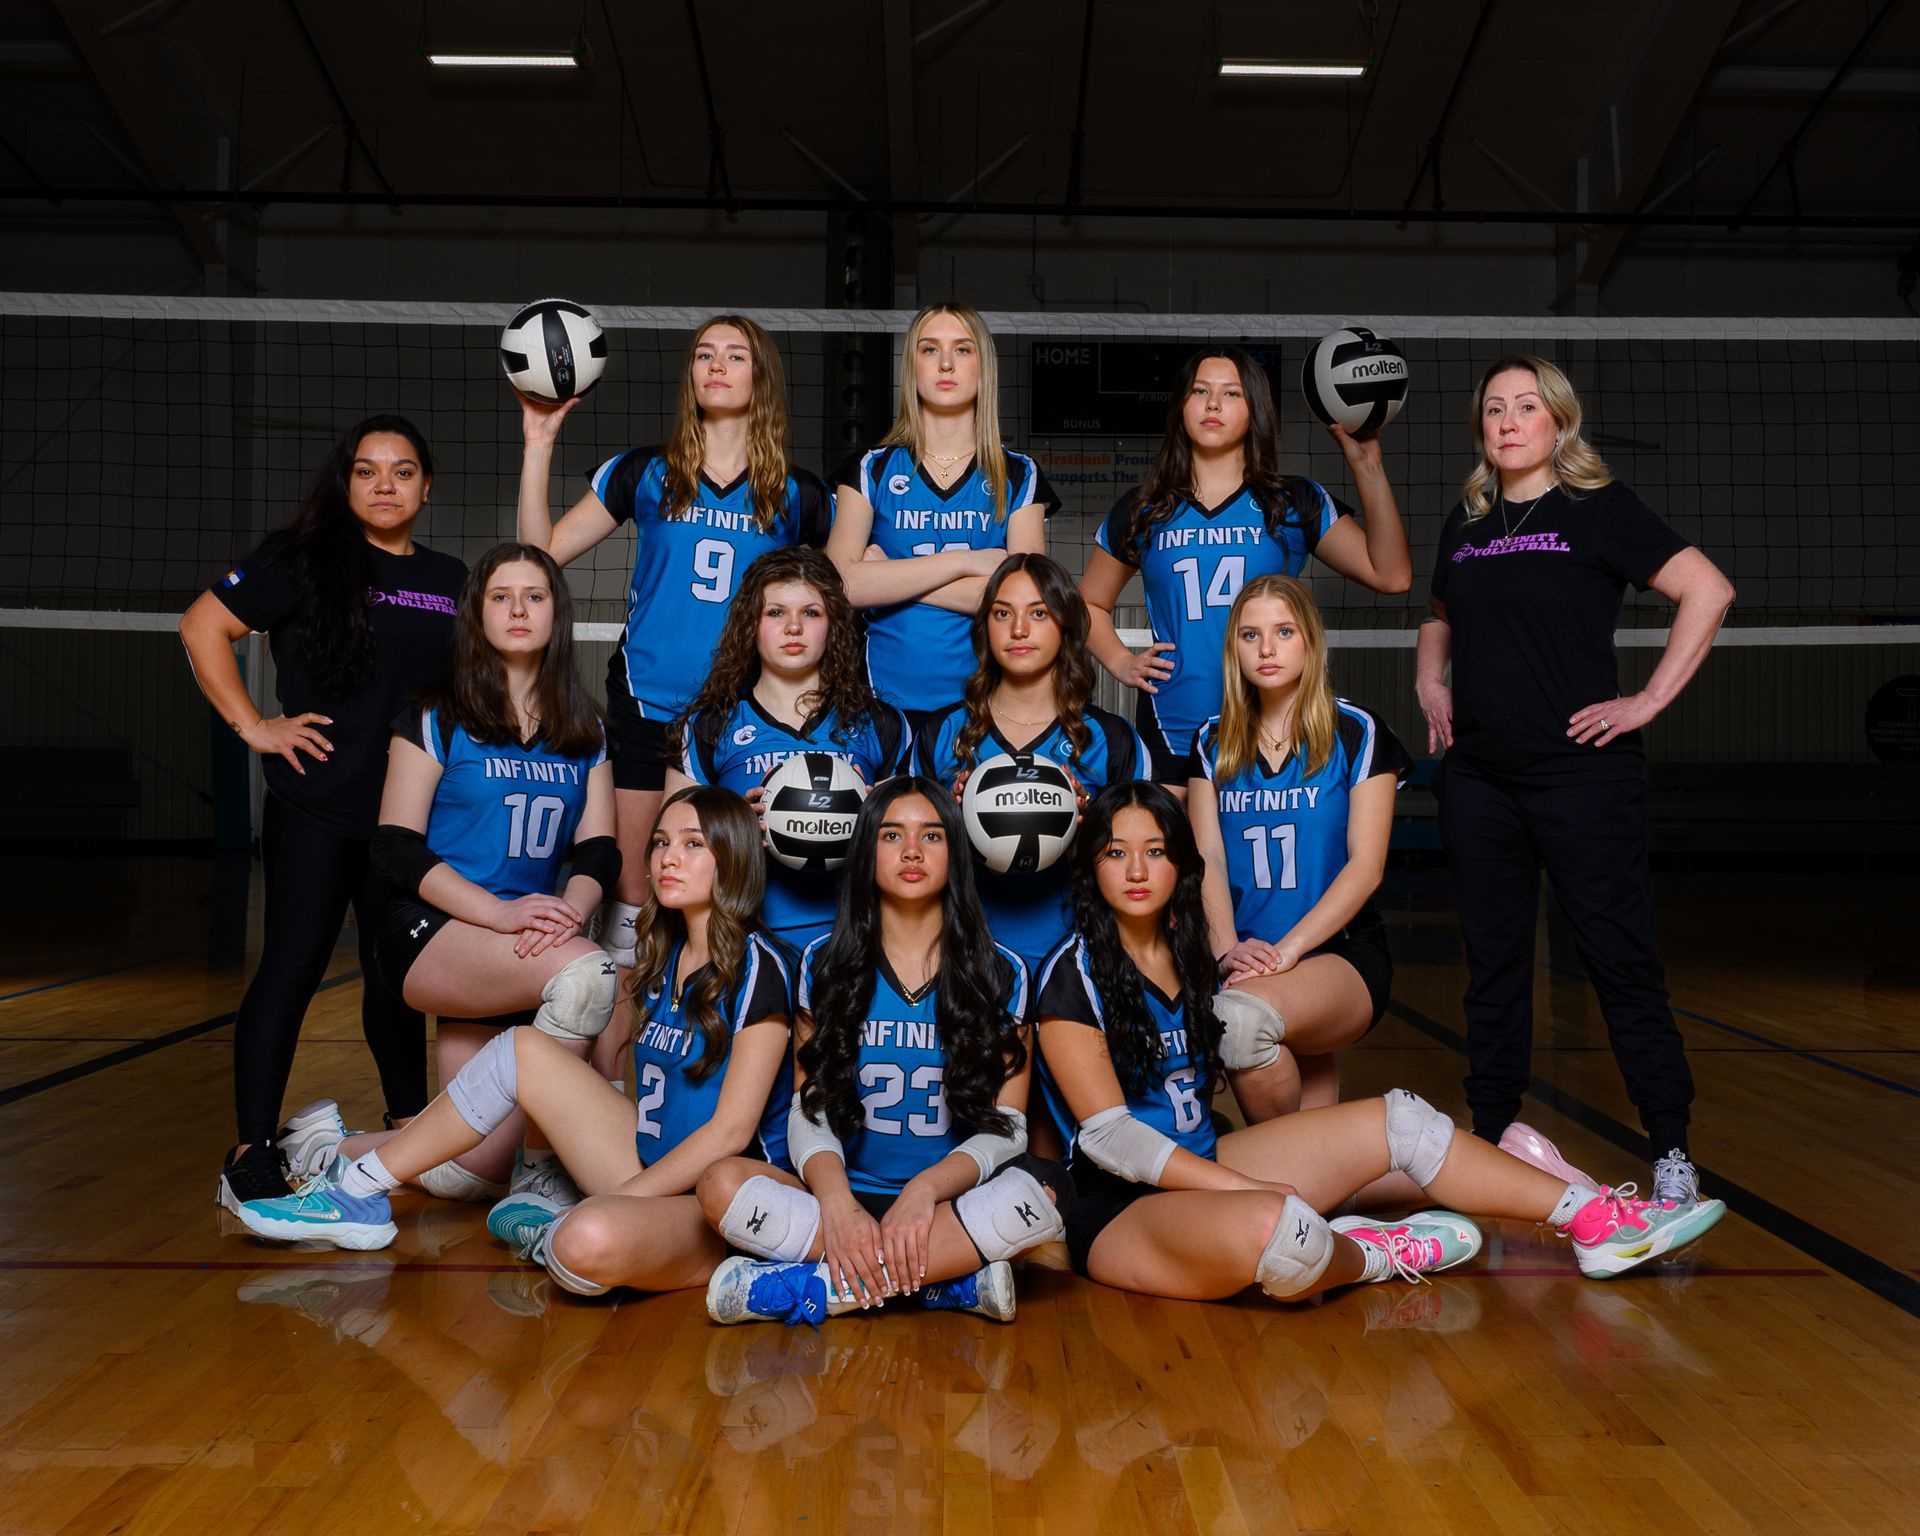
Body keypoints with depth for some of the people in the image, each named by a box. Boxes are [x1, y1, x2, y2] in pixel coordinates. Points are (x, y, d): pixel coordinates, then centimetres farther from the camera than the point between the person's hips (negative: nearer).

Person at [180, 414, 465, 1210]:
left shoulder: (450, 579, 12)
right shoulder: (303, 560, -1)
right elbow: (203, 626, -5)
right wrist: (254, 728, -9)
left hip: (412, 811, 4)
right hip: (316, 808, -4)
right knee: (292, 967, -5)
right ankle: (252, 1155, 0)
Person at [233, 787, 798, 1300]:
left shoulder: (755, 968, -13)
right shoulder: (666, 956, 11)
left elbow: (731, 1130, -16)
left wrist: (609, 1203, -16)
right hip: (656, 1172, 8)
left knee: (593, 1244, -39)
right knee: (524, 1050, 0)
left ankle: (551, 1237, -3)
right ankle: (355, 1190, 8)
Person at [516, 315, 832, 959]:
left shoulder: (798, 495, 6)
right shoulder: (646, 475, 7)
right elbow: (541, 553, 3)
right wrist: (539, 445, -2)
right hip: (646, 708, 0)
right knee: (629, 892, 0)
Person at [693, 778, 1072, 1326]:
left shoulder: (1000, 972, 4)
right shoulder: (825, 963, 7)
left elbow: (1006, 1126, -2)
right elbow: (809, 1110, 1)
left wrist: (926, 1188, -22)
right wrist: (836, 1202, -20)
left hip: (948, 1200, -1)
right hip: (849, 1196, 1)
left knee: (1040, 1187, -32)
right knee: (722, 1184, -27)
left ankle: (821, 1286, -25)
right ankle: (953, 1278, -25)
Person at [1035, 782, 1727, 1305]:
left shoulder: (1188, 950, 11)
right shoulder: (1074, 974, -13)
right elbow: (1108, 1134, -18)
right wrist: (1241, 1186, -21)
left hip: (1203, 1165, 8)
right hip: (1124, 1209, -8)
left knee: (1399, 1119, 1)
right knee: (1271, 1229, -39)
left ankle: (1595, 1218, 9)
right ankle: (1375, 1254, -5)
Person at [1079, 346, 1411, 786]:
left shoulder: (1296, 503, 6)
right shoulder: (1142, 511, 10)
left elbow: (1391, 575, -5)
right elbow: (1090, 603, 22)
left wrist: (1367, 465, -9)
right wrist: (1121, 663, 4)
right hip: (1172, 736, 1)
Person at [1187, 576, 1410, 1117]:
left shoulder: (1356, 732, 2)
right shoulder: (1214, 741, 12)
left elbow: (1366, 866, -6)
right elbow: (1208, 860, 4)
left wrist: (1287, 949, -17)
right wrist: (1227, 950, -15)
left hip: (1342, 951, -4)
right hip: (1247, 957, 4)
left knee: (1241, 1016, -33)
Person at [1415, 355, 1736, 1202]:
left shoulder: (1597, 507, -3)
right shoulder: (1465, 522, 13)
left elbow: (1708, 590, -11)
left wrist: (1650, 700, -13)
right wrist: (1429, 682, 12)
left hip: (1582, 773, -5)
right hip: (1478, 776, 5)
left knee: (1620, 959, -2)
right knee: (1492, 962, 9)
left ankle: (1671, 1151, 9)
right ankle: (1490, 1139, 20)